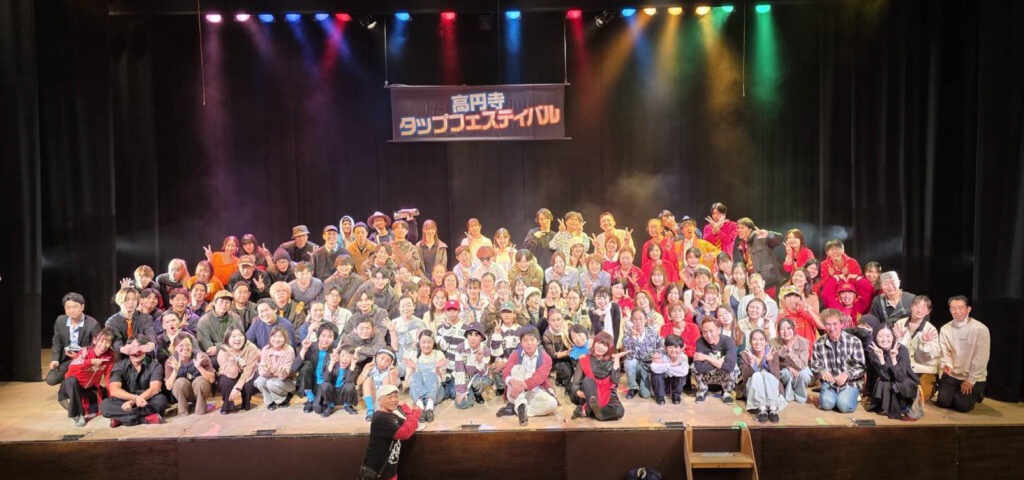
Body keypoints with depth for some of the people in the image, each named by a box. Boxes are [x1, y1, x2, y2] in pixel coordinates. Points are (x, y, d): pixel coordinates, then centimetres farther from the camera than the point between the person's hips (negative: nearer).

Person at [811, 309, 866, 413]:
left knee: (844, 405, -24)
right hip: (829, 382, 1)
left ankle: (851, 395, 11)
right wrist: (822, 371, -24)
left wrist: (847, 374, -27)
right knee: (827, 404, -23)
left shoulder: (854, 341, -9)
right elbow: (815, 365, 0)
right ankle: (826, 394, 12)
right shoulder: (818, 343, -4)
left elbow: (860, 367, -8)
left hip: (850, 382, -1)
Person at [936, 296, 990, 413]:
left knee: (962, 405, -11)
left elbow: (981, 358, -13)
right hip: (952, 374, 3)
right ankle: (958, 391, 25)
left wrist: (971, 380, -13)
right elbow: (944, 351, -1)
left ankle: (976, 393, 22)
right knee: (943, 401, -8)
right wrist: (947, 364, -23)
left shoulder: (980, 329, -14)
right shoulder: (945, 329, -1)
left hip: (974, 377, -3)